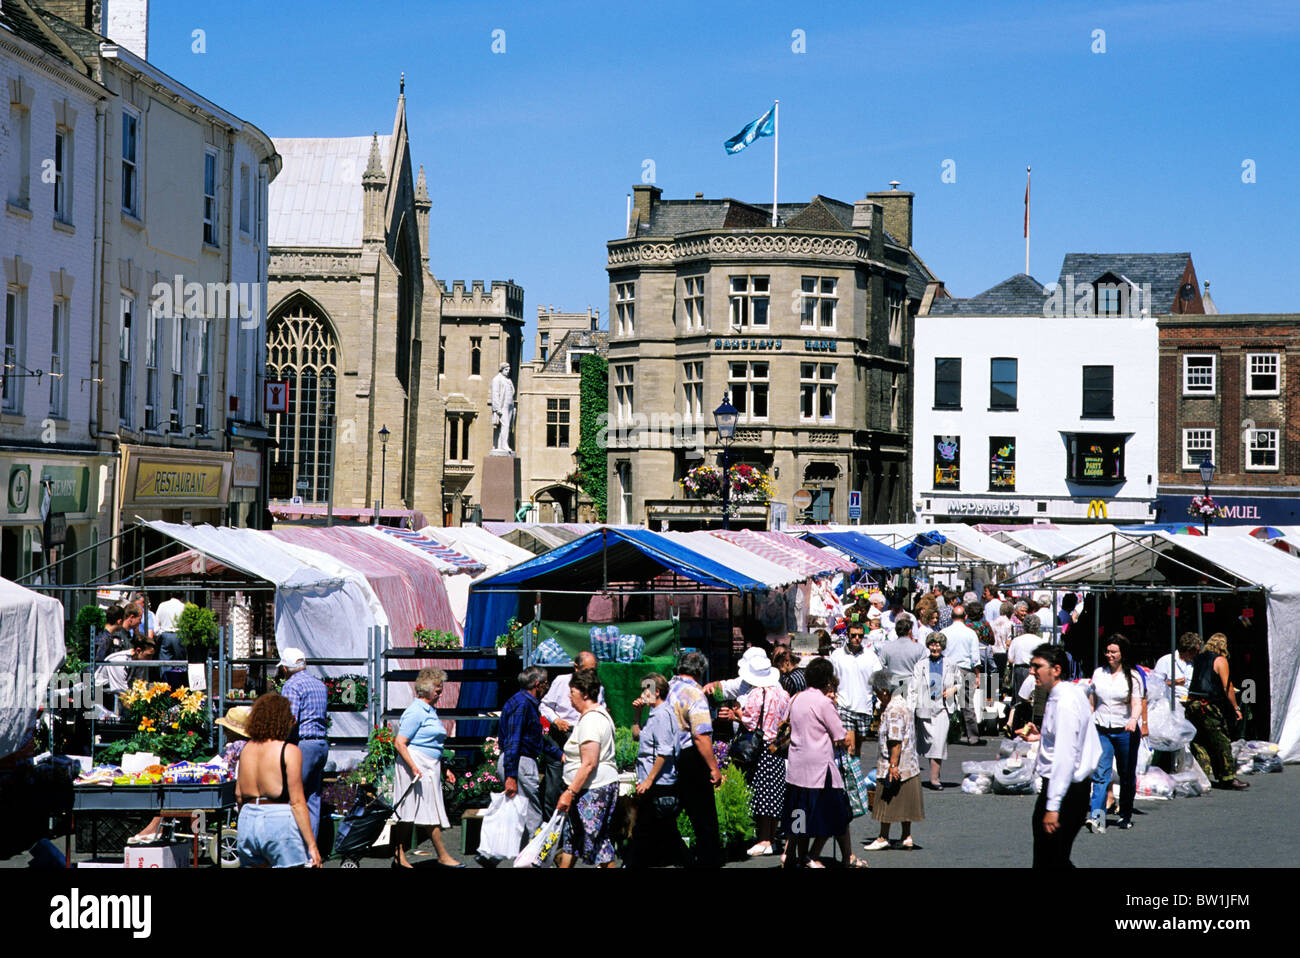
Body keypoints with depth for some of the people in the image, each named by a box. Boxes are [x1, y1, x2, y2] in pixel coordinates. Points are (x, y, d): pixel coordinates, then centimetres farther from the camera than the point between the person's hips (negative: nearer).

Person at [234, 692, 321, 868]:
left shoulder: (247, 748, 8)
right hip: (280, 822, -5)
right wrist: (312, 845, -8)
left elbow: (238, 794, 13)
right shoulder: (289, 751, -9)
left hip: (247, 820, 6)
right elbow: (297, 802, -11)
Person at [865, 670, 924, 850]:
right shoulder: (903, 703, 10)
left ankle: (883, 837, 9)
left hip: (897, 763, -9)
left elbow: (896, 740, -24)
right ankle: (907, 837, 17)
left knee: (887, 801, 2)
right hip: (909, 764, 9)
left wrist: (893, 765, -24)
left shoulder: (894, 710, -21)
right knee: (905, 801, 13)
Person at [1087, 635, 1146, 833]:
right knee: (1100, 773, -12)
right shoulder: (1098, 674, 8)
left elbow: (1137, 704, -10)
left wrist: (1134, 719, -30)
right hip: (1102, 730, 1)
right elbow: (1091, 702, 15)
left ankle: (1125, 816, 22)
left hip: (1126, 731, -1)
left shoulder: (1132, 677, -1)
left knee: (1127, 776, 8)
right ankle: (1097, 816, -20)